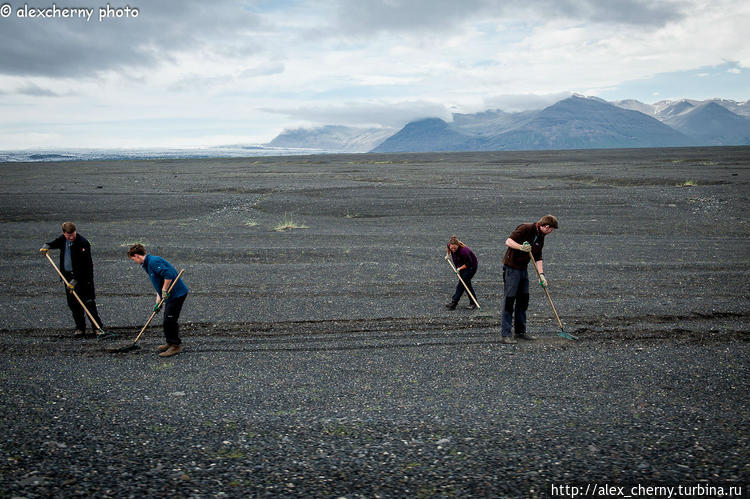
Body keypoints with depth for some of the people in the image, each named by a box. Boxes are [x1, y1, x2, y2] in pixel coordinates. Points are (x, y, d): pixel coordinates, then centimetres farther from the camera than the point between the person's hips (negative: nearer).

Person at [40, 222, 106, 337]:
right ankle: (80, 328, 17)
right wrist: (46, 246, 1)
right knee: (73, 304, 8)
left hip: (83, 277, -6)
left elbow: (82, 265, -21)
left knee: (89, 302, -7)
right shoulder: (62, 239, 3)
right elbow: (55, 242, 25)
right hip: (68, 275, 6)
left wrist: (75, 280, -24)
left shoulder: (83, 243, -19)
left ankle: (97, 327, -1)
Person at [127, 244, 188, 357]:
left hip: (177, 294, -11)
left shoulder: (154, 261, -17)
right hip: (171, 295, 11)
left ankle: (176, 346, 3)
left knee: (170, 320, -6)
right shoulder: (148, 264, 17)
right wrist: (158, 302, 15)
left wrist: (164, 291, -19)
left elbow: (168, 275, -28)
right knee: (167, 320, 17)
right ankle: (170, 343, 29)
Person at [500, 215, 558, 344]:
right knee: (509, 300, -8)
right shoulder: (526, 229, -16)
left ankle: (520, 331, 21)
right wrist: (521, 247, -38)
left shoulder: (541, 238, 10)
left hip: (523, 269, 9)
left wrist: (541, 274, 0)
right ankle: (505, 334, -5)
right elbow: (508, 241, -23)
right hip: (511, 268, -9)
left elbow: (538, 258, 11)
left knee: (523, 300, 11)